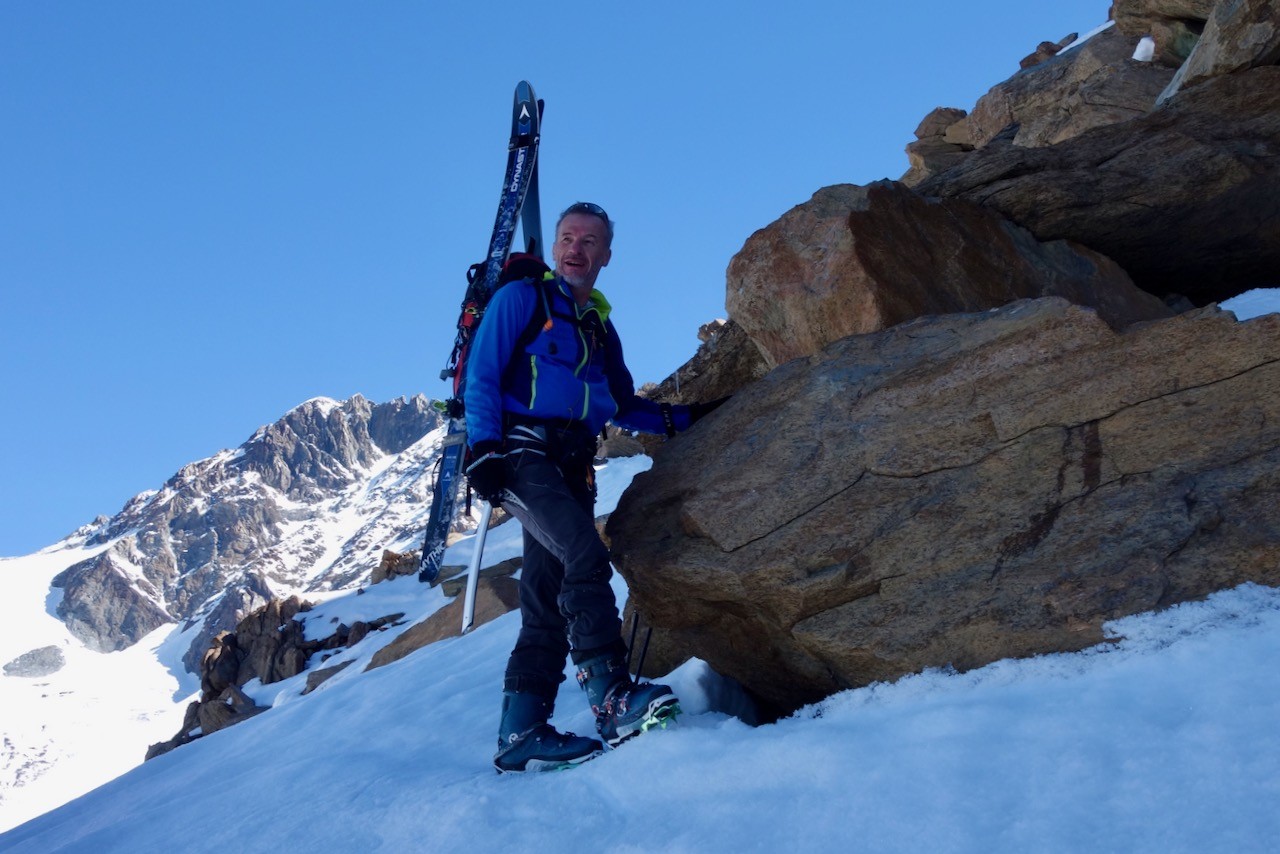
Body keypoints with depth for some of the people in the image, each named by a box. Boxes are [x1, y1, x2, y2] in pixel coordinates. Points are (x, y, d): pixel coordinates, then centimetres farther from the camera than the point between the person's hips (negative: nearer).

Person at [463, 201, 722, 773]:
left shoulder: (601, 328, 25)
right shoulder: (521, 298, 6)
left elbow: (624, 406, 29)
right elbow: (481, 377, -3)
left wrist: (686, 418, 17)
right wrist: (483, 447, -15)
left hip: (572, 468, 7)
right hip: (523, 454, -6)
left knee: (548, 606, 1)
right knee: (586, 558, -26)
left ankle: (521, 735, 2)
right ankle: (612, 700, -30)